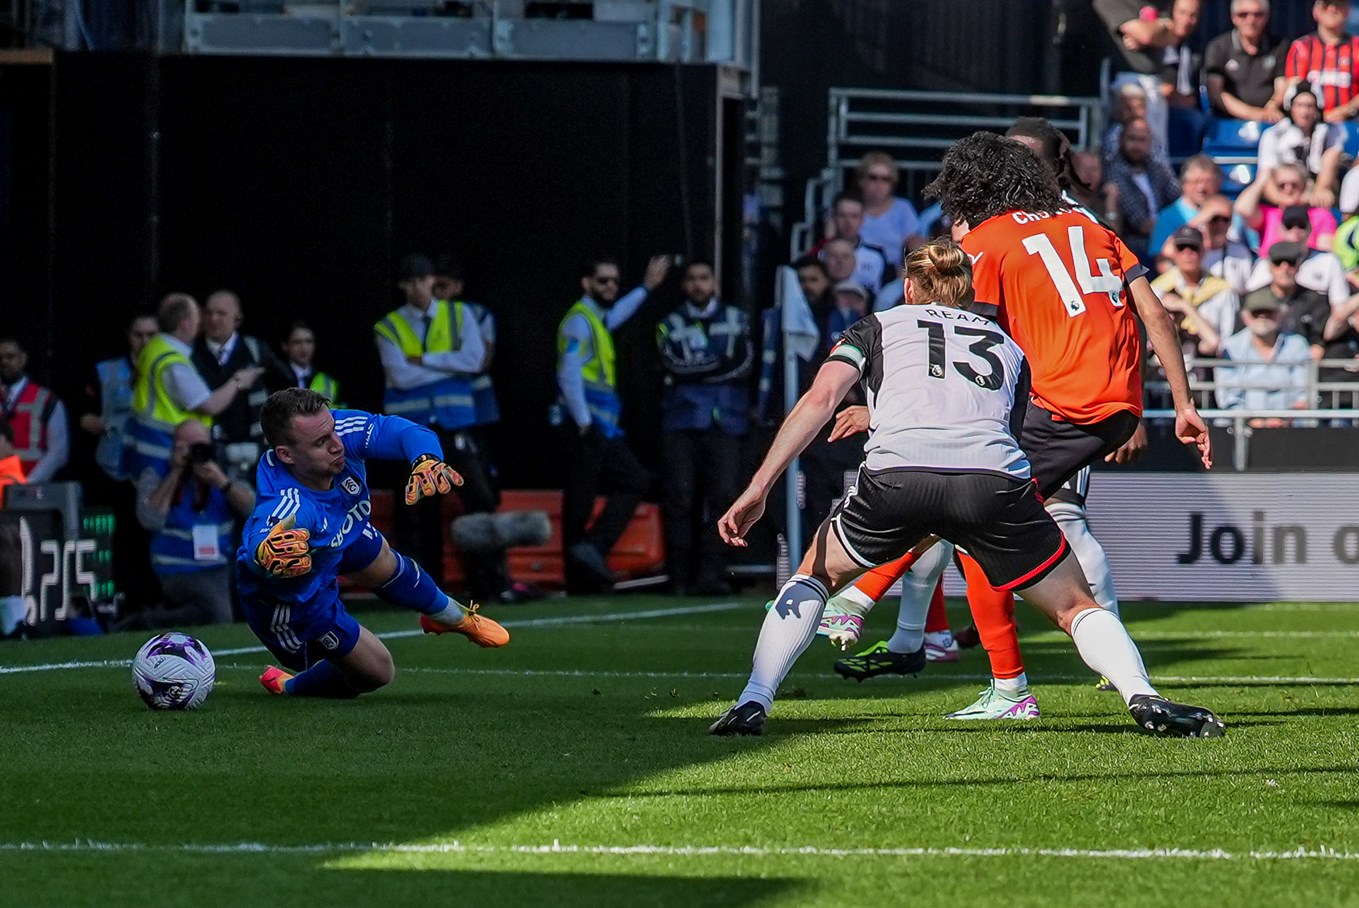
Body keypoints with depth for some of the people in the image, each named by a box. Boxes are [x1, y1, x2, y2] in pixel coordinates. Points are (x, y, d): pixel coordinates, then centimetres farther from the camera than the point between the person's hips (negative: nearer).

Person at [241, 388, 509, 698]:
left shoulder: (339, 431, -35)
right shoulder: (286, 509, -52)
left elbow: (408, 432, -30)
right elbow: (258, 547, -70)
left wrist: (427, 460, -53)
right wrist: (267, 555, -95)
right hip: (293, 597, -6)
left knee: (386, 567, 36)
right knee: (377, 672, 11)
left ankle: (454, 617, 70)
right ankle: (291, 688, 40)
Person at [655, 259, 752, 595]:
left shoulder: (735, 319, 16)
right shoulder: (671, 324, 14)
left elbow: (744, 362, 0)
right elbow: (675, 365, -4)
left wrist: (697, 370, -6)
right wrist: (722, 363, -5)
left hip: (725, 422, 0)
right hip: (681, 423, 0)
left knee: (722, 496, -11)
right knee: (680, 500, -6)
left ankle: (712, 575, -12)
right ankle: (680, 578, -5)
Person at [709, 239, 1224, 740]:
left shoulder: (878, 327, 28)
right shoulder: (1008, 347, 35)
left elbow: (820, 398, 13)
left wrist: (758, 488, 7)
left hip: (895, 473, -1)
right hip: (996, 479, 1)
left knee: (815, 576, 26)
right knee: (1075, 606, 17)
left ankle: (752, 703, 12)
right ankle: (1143, 698, -8)